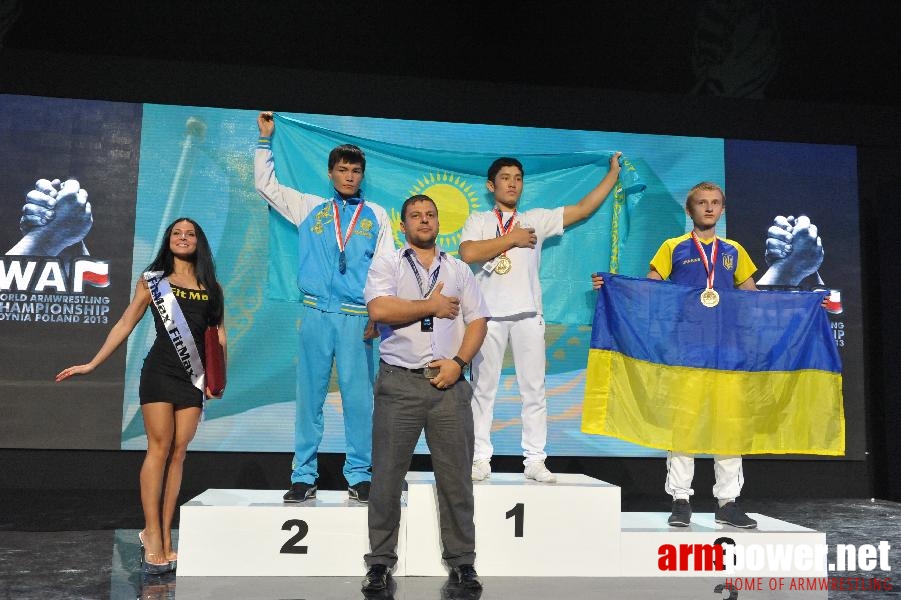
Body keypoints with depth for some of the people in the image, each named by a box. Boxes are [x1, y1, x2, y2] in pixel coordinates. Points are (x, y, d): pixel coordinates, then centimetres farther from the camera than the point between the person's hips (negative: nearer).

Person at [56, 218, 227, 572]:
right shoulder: (153, 280, 8)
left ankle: (164, 536, 3)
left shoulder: (210, 286, 13)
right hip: (159, 373, -2)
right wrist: (92, 364, 2)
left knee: (178, 453, 0)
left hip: (193, 378, 2)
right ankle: (153, 536, -4)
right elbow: (125, 325, 7)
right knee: (159, 448, -8)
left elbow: (219, 333, 13)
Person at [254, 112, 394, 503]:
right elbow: (265, 184, 21)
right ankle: (304, 477, 10)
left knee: (358, 397, -3)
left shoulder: (375, 216, 12)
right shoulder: (310, 209, 15)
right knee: (309, 396, 2)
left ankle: (359, 476, 7)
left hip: (357, 318, -1)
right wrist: (265, 139, 17)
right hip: (315, 314, 1)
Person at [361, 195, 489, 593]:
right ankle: (380, 562, 13)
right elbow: (380, 310, -11)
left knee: (455, 476, 5)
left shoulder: (458, 270, 16)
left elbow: (478, 321, 9)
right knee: (387, 477, 2)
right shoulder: (386, 265, 7)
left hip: (449, 381, 2)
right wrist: (431, 306, -5)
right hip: (399, 381, -2)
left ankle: (461, 561, 15)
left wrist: (459, 361, -7)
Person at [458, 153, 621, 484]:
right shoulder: (478, 221, 11)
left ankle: (535, 460, 8)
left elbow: (583, 208, 13)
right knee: (483, 388, 2)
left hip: (528, 315, 2)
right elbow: (468, 253, -9)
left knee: (534, 388, 2)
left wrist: (613, 172, 12)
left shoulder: (537, 219, 16)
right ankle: (481, 459, 9)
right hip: (489, 315, -1)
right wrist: (512, 238, -5)